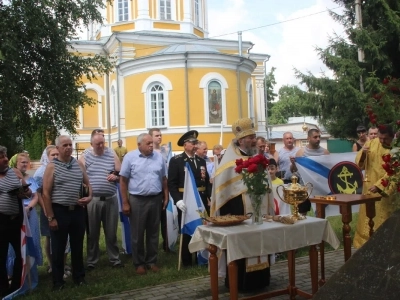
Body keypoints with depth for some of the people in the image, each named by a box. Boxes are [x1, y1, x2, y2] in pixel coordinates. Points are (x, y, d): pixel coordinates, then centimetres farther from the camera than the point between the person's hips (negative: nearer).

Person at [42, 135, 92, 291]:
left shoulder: (79, 164, 6)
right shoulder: (52, 166, -6)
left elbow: (87, 183, 17)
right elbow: (46, 193, -8)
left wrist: (89, 196, -4)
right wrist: (51, 217, -11)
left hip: (78, 210, 4)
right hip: (59, 211, -4)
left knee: (77, 246, 14)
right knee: (58, 248, 6)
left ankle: (79, 277, 29)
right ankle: (58, 281, 20)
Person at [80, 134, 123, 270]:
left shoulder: (112, 156, 7)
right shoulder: (84, 158, 3)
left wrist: (116, 176, -12)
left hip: (110, 199, 1)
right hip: (92, 200, -1)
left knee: (111, 232, 10)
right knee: (92, 233, 8)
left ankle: (115, 259, 23)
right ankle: (91, 261, 22)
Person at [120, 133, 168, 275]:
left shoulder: (158, 157, 3)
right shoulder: (130, 157, -6)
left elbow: (164, 179, 10)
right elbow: (123, 180, -5)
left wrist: (166, 197, 6)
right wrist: (125, 202, -7)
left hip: (155, 199, 3)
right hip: (137, 200, -3)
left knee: (153, 232, 12)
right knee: (137, 234, 7)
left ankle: (152, 261, 26)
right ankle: (139, 263, 21)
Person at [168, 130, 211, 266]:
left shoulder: (202, 161, 12)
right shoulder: (176, 161, -5)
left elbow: (207, 182, 13)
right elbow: (171, 183, -11)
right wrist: (178, 200, -23)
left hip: (202, 201, 5)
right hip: (185, 201, -5)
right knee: (186, 232, 7)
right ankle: (187, 261, 20)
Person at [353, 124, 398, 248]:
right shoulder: (371, 143, -1)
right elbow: (359, 163, 0)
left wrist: (379, 186, -23)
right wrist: (362, 153, -20)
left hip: (386, 189, -3)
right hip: (369, 187, 3)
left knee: (383, 219, 5)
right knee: (367, 217, 9)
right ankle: (365, 242, 20)